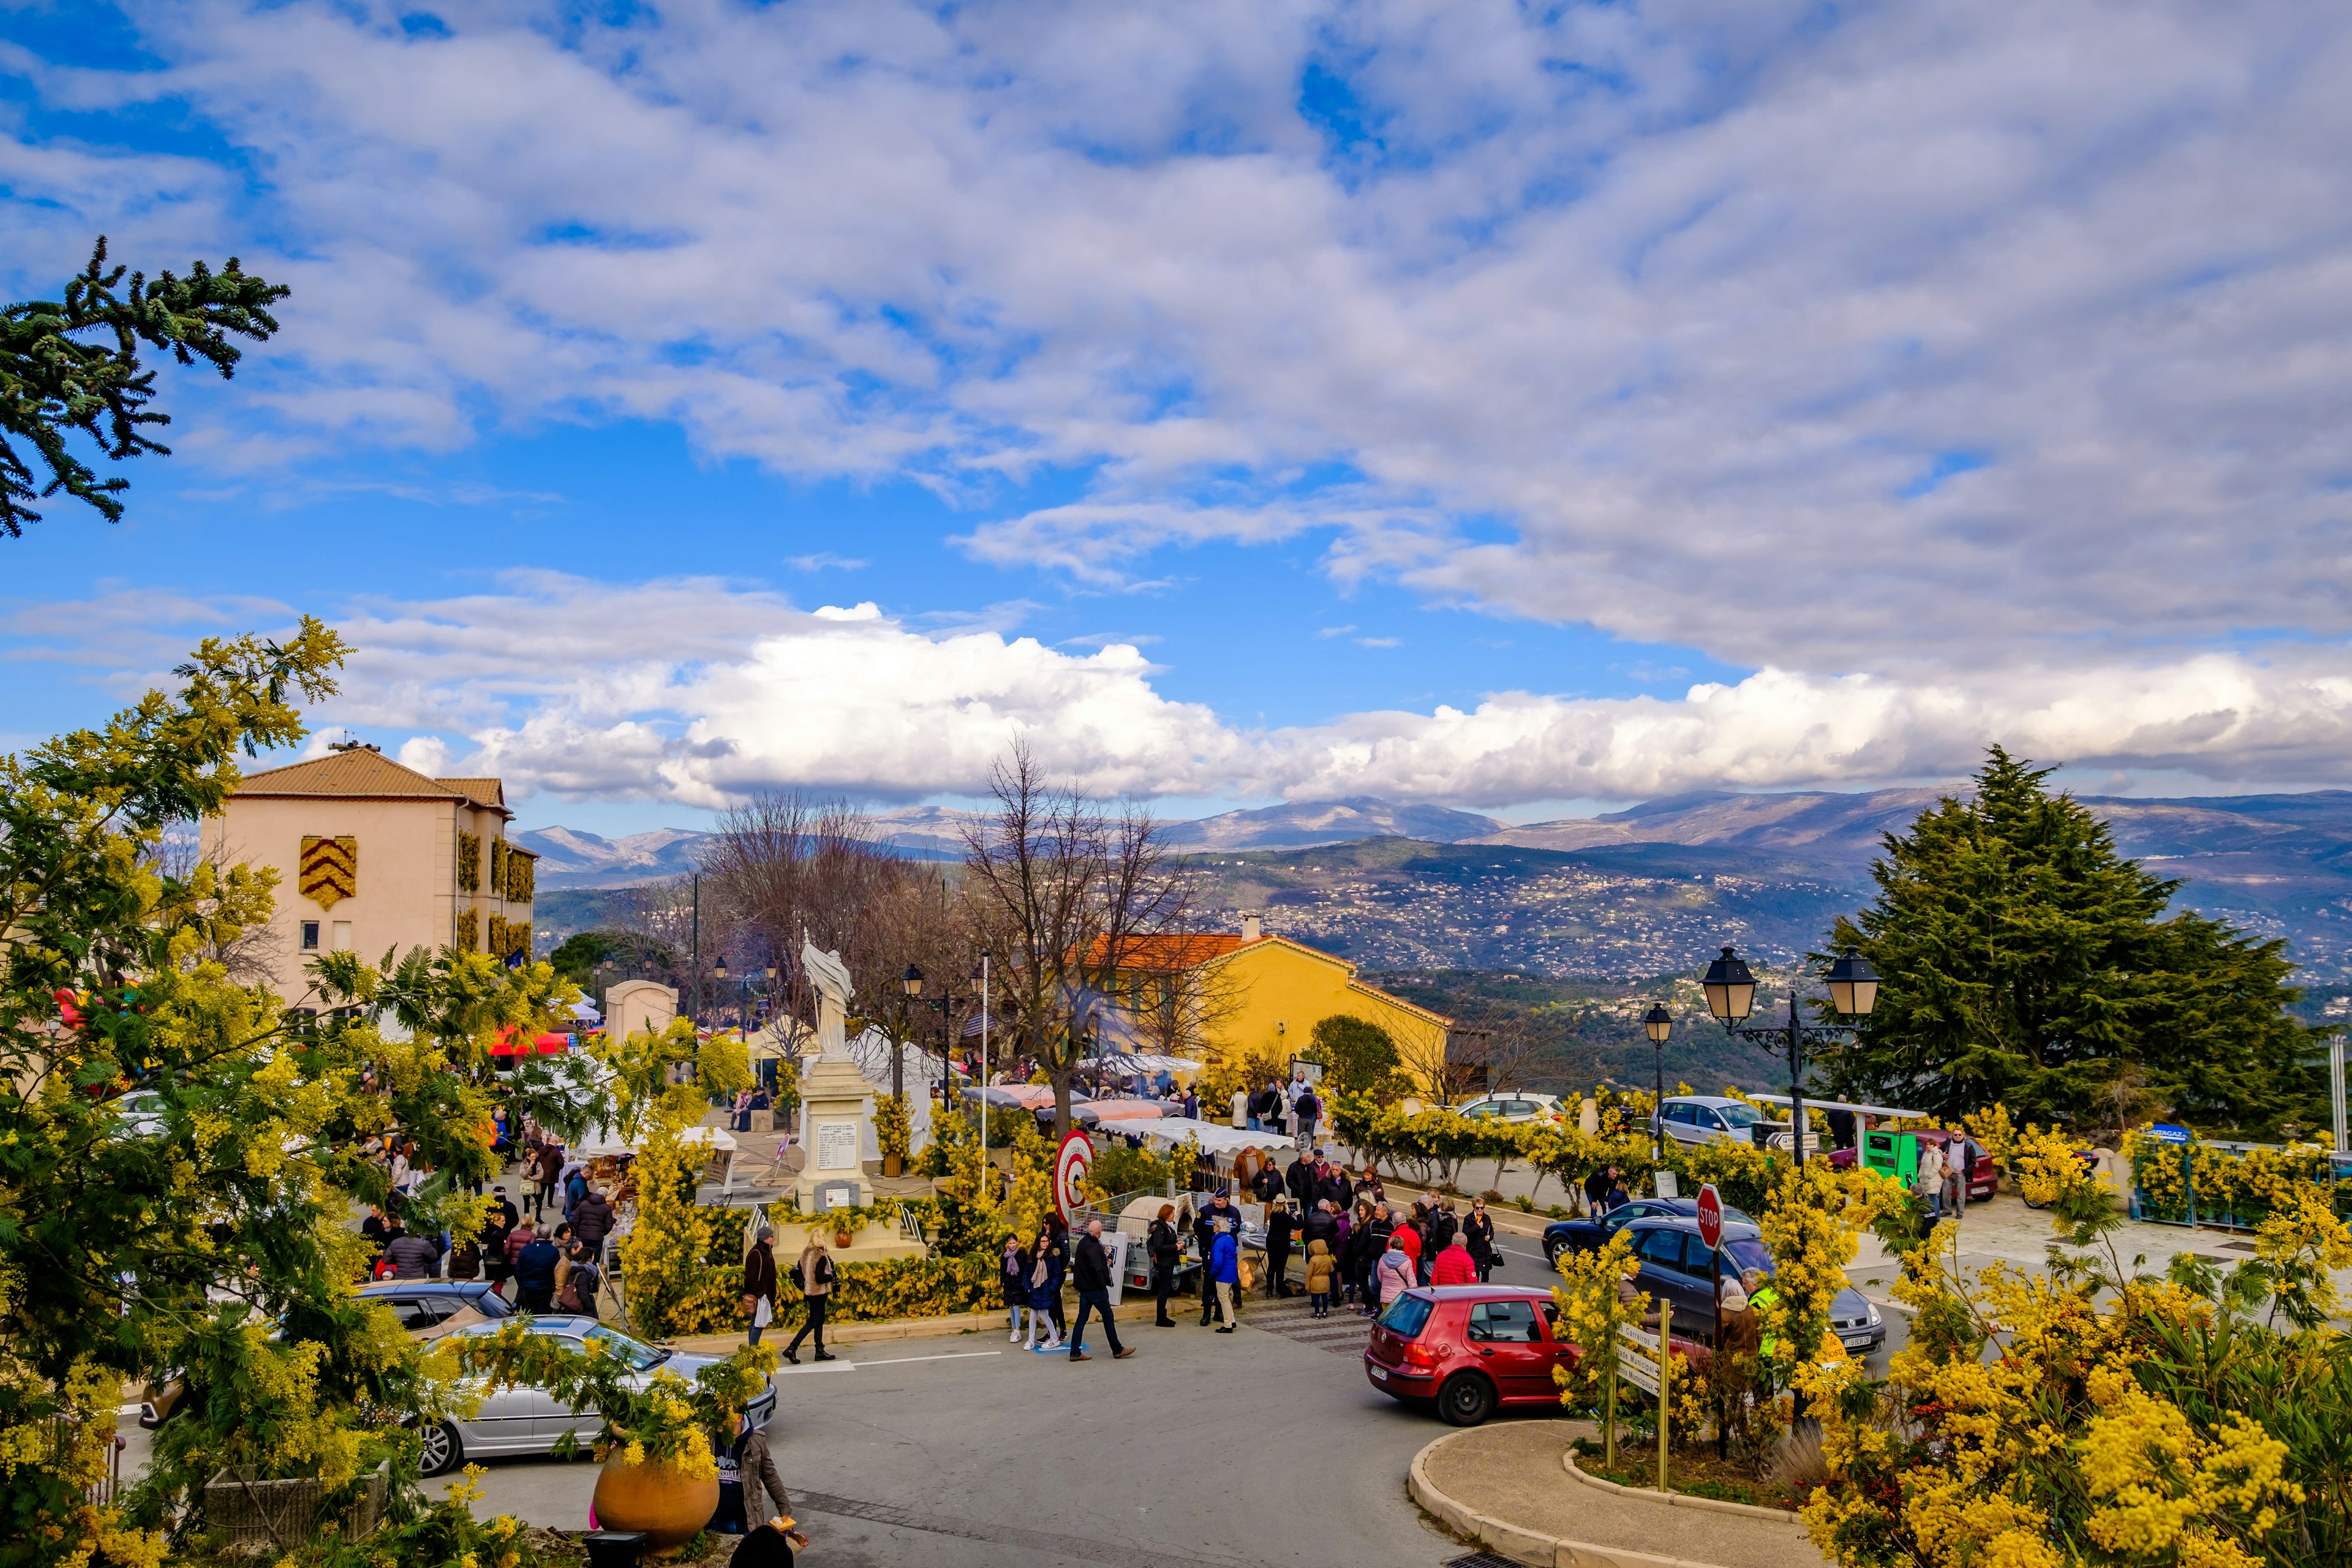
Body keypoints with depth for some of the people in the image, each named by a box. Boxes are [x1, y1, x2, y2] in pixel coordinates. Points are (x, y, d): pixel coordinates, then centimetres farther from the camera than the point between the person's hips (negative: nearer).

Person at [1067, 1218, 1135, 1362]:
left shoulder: (1083, 1242, 9)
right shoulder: (1094, 1246, -21)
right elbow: (1097, 1268, -26)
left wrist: (1106, 1261, 20)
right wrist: (1103, 1284, -15)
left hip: (1083, 1287, 9)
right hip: (1095, 1288, -9)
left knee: (1082, 1318, 10)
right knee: (1108, 1316, 4)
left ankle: (1075, 1352, 9)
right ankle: (1117, 1350, 14)